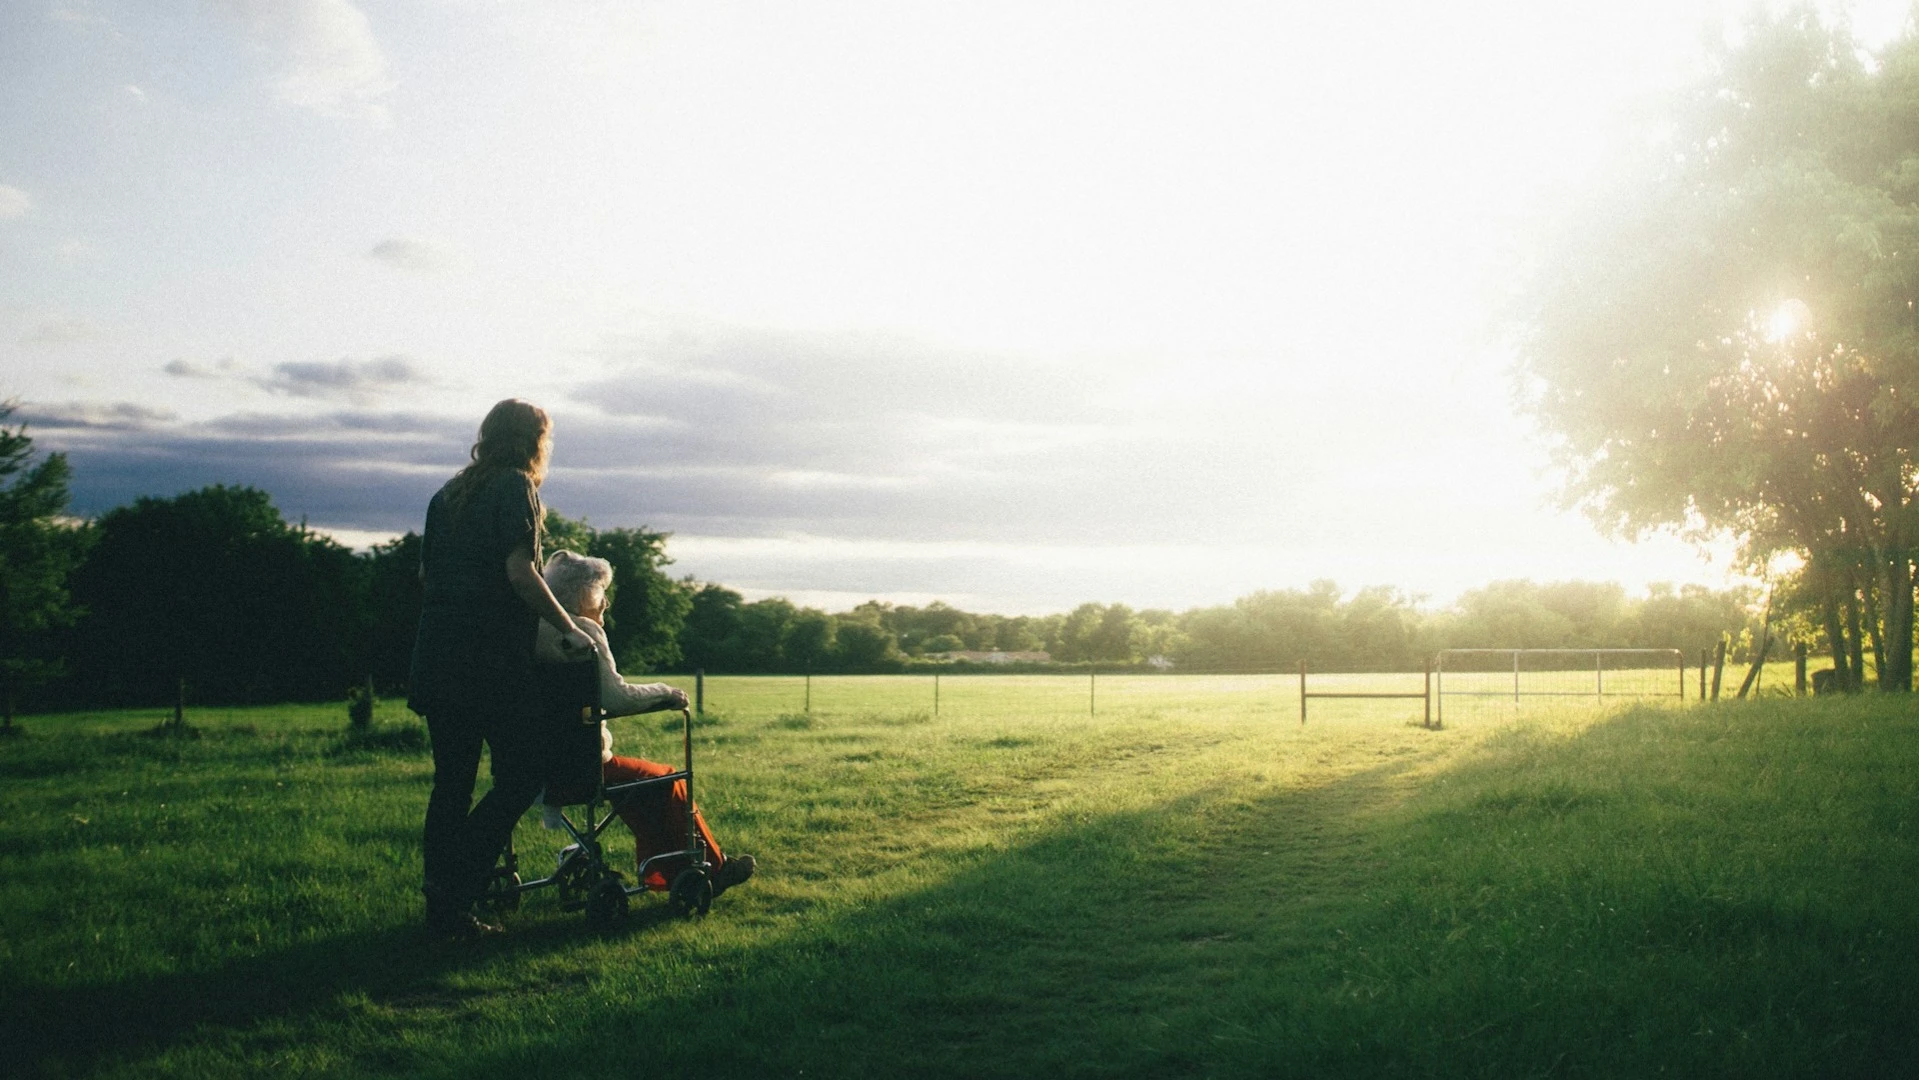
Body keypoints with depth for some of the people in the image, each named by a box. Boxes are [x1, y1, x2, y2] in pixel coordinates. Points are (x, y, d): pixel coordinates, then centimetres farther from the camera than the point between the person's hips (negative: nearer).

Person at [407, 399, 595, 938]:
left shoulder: (448, 493, 18)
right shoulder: (515, 487, -5)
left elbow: (424, 573, 21)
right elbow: (519, 572, -15)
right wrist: (568, 629, -8)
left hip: (437, 652, 8)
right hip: (492, 656, -8)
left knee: (452, 782, 11)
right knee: (521, 774, -1)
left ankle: (443, 909, 14)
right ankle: (453, 887, -9)